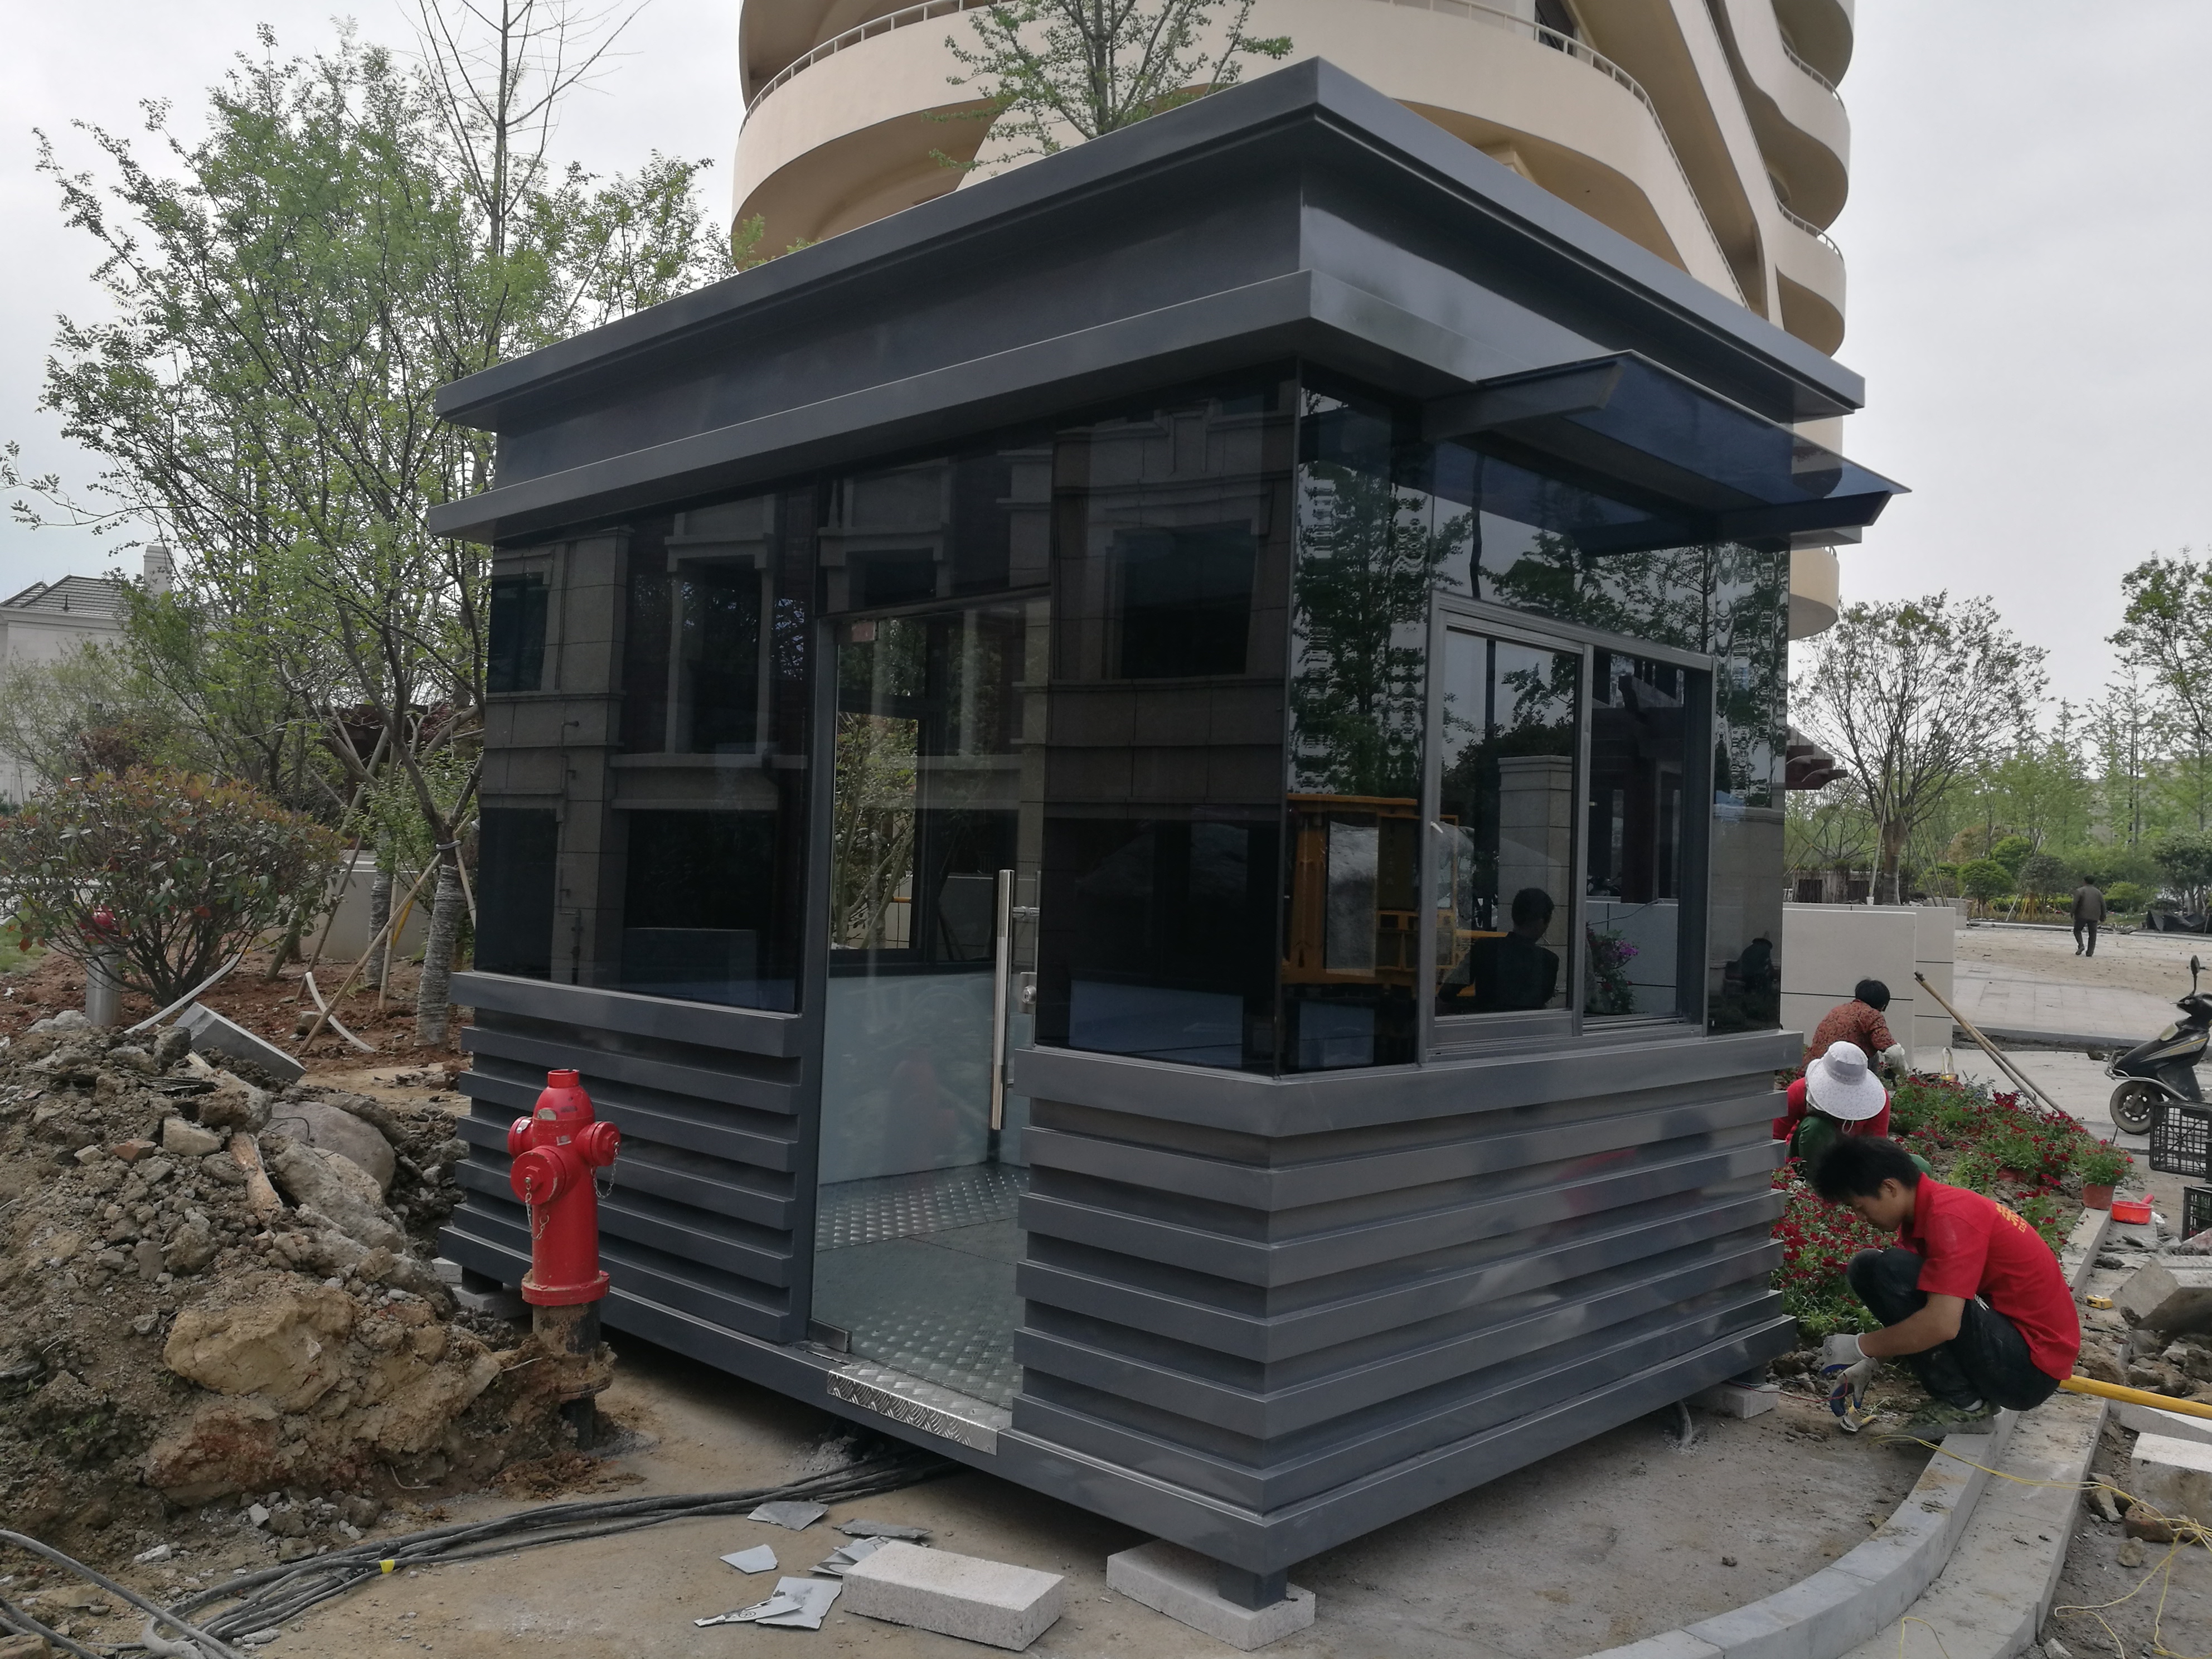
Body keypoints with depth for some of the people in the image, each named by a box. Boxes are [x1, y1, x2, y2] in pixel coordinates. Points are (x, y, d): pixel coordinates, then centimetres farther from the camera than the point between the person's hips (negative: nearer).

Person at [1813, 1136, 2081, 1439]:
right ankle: (1970, 1396, 8)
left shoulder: (1948, 1217, -22)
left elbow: (1942, 1324, -31)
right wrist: (1866, 1364, 7)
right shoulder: (1924, 1213, 7)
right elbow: (1903, 1317, 16)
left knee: (1888, 1272, -23)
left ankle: (1962, 1404, -8)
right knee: (1867, 1268, 6)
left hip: (2029, 1370, -10)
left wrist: (1860, 1347, -19)